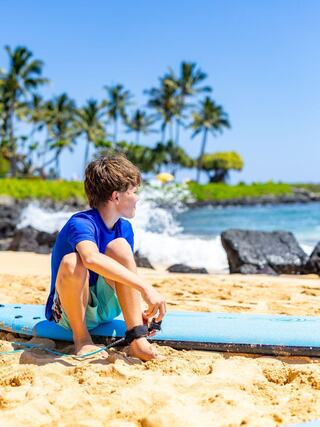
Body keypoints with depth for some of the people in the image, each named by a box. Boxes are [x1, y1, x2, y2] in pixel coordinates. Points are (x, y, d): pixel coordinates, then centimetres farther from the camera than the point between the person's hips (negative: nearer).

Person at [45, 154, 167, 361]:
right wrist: (144, 286, -50)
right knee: (72, 262, -36)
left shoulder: (125, 228, 0)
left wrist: (140, 309, -17)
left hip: (106, 308, 6)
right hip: (69, 310, -6)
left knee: (120, 246, -19)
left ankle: (137, 339, -23)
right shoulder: (80, 223, -23)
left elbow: (128, 275, 3)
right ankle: (81, 338, -15)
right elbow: (92, 259, -46)